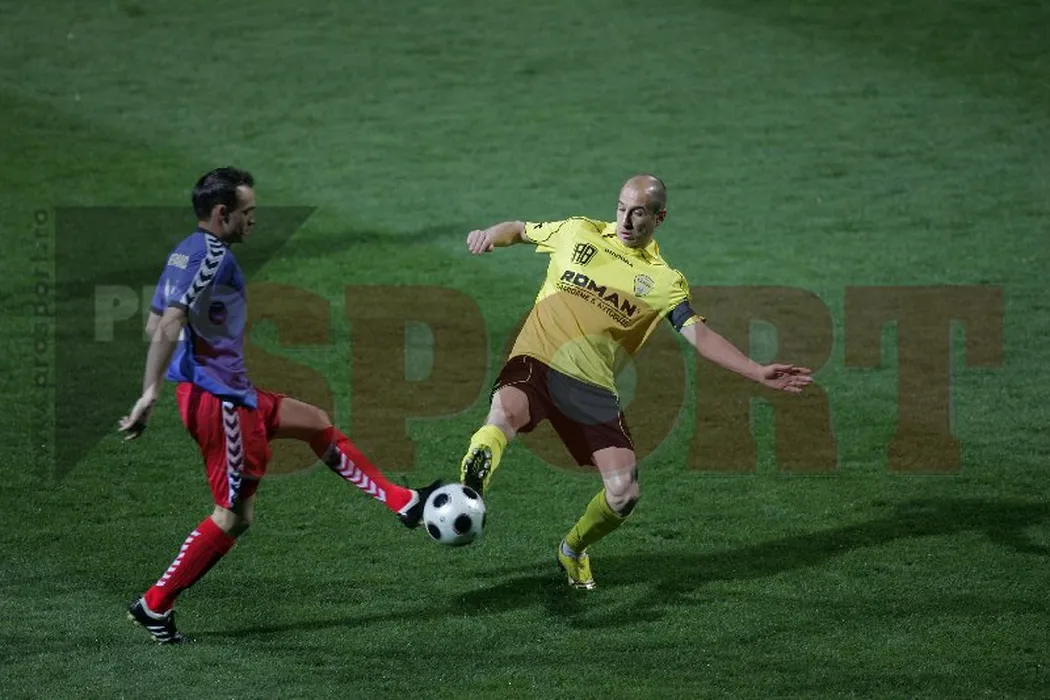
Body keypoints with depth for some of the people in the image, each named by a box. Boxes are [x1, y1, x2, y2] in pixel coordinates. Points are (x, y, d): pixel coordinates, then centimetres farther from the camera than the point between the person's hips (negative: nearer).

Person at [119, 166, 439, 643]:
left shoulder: (185, 253, 12)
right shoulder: (211, 256, -18)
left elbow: (155, 326, 19)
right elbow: (170, 325, -28)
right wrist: (151, 393, -32)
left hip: (229, 394, 11)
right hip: (220, 402, -11)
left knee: (317, 423, 20)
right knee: (233, 515, -4)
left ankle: (405, 504, 26)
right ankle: (154, 607, 2)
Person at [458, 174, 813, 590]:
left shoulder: (665, 282, 10)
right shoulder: (578, 232, 12)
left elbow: (701, 336, 3)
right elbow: (521, 230, 27)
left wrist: (758, 373, -9)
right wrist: (491, 236, 3)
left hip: (592, 384, 1)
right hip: (537, 359, -1)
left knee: (623, 494, -7)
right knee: (505, 412, -39)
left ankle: (573, 551, 22)